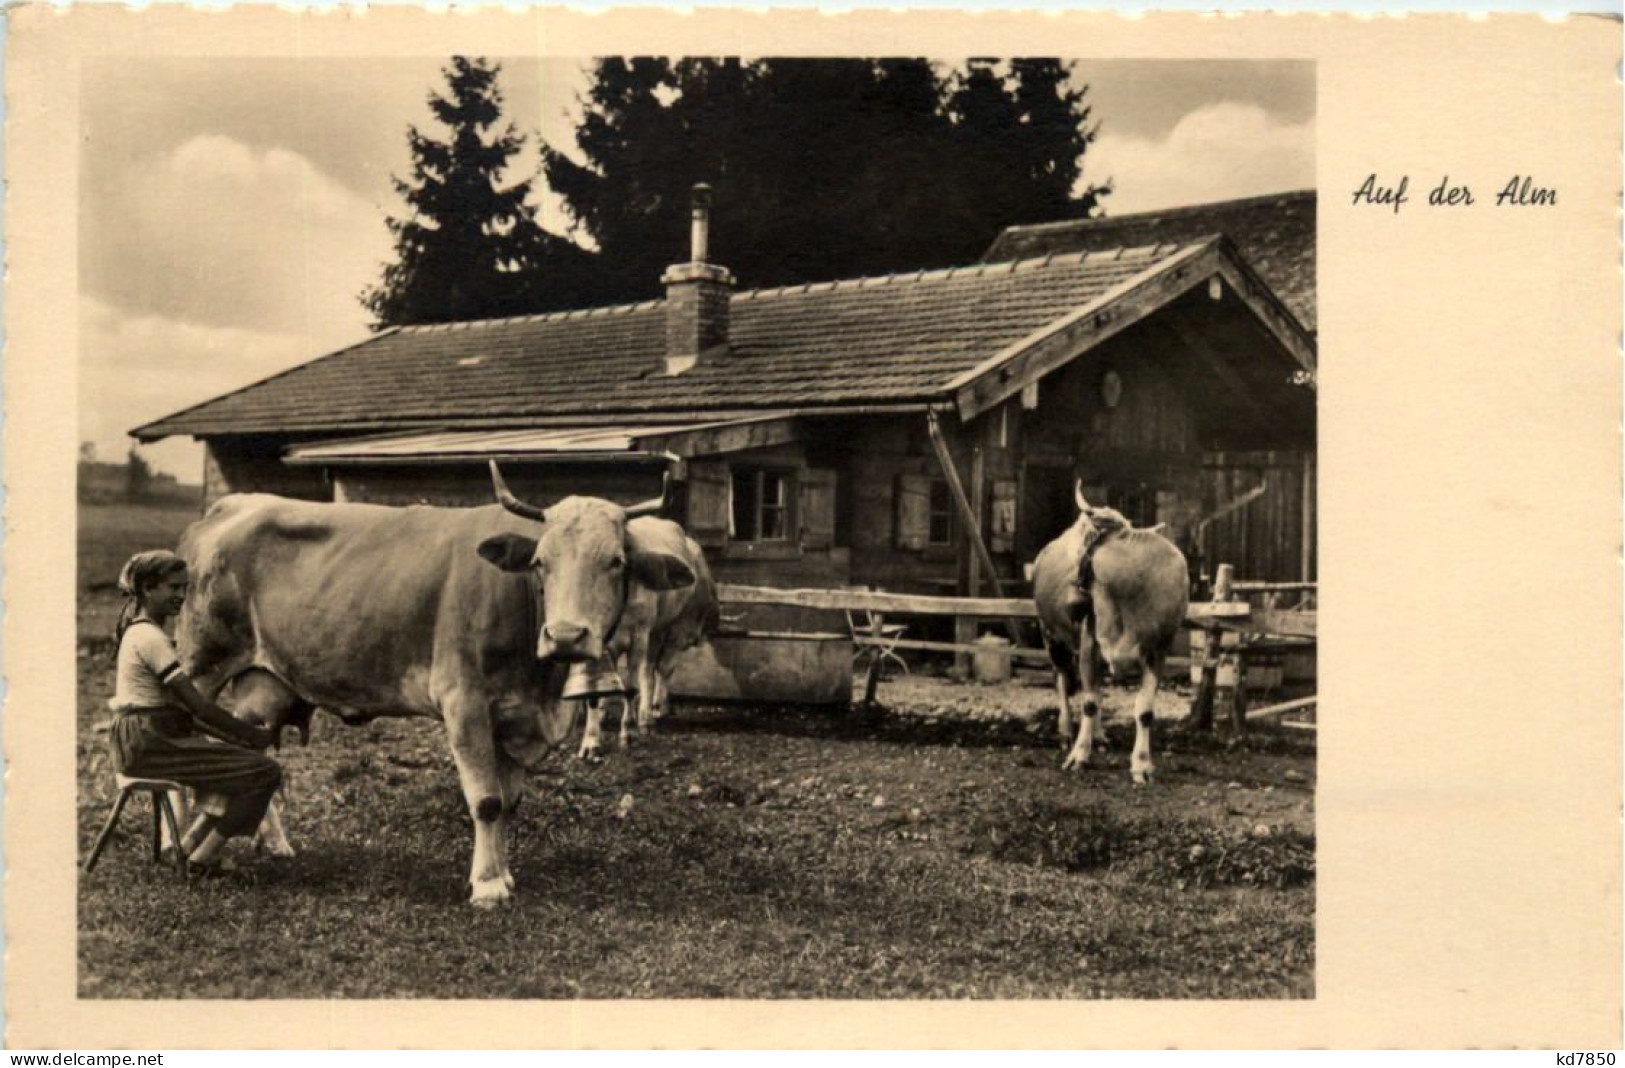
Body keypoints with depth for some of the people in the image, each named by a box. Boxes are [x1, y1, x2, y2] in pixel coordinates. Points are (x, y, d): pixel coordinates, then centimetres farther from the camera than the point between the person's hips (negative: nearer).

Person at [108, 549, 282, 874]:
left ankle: (191, 844, 16)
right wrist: (252, 734, -6)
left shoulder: (136, 630, 16)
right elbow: (196, 704, -17)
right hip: (148, 746, -10)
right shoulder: (150, 638, -16)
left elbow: (181, 706, 16)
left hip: (142, 742, 10)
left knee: (243, 763, 23)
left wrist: (234, 735, 8)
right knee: (266, 772, -11)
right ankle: (203, 857, -5)